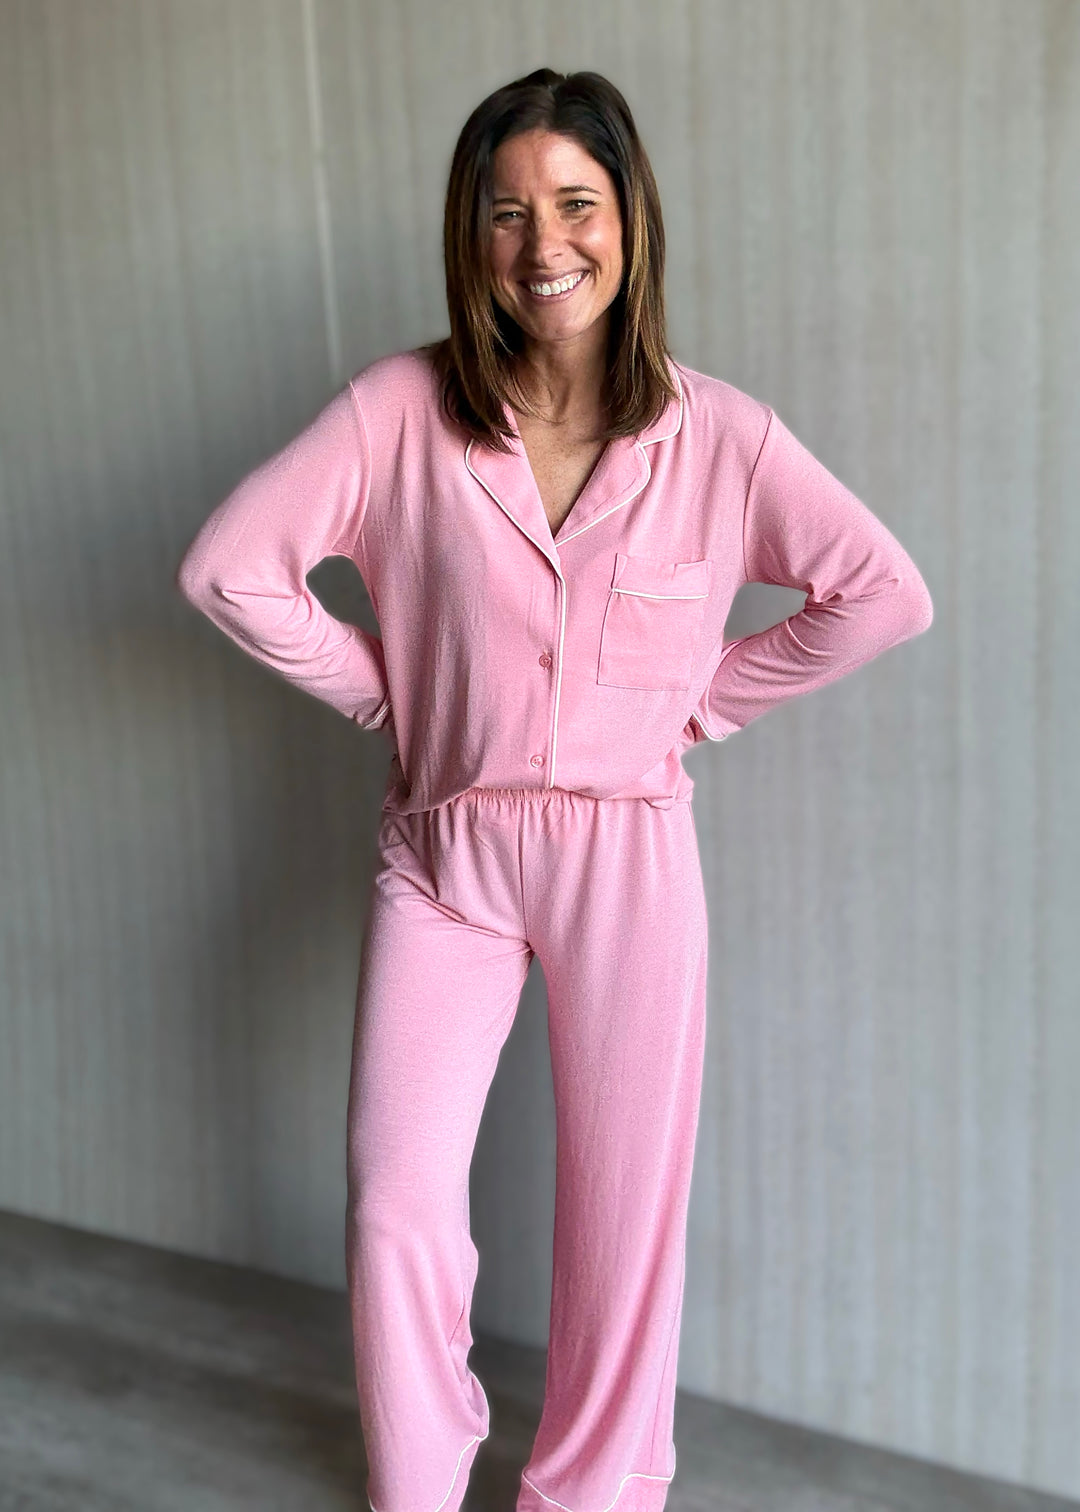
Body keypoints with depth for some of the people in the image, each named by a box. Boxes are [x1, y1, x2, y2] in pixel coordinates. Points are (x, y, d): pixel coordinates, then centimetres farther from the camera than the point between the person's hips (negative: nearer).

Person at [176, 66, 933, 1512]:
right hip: (442, 853, 0)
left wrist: (705, 697, -1)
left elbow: (885, 593, 1)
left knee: (625, 1205, 11)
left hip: (630, 857, 0)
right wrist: (384, 689, -2)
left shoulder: (717, 431, -4)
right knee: (396, 1208, 2)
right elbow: (228, 566, -4)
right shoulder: (402, 406, -5)